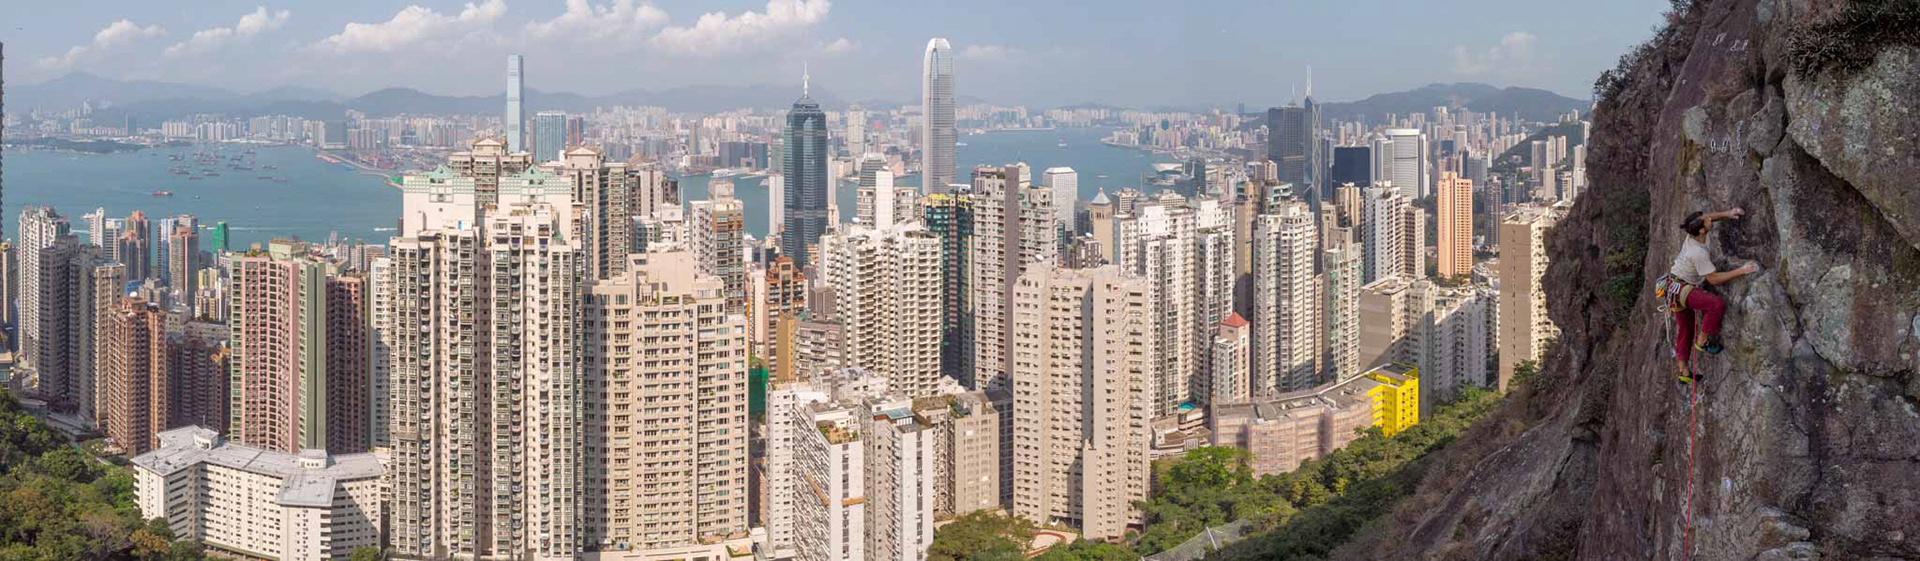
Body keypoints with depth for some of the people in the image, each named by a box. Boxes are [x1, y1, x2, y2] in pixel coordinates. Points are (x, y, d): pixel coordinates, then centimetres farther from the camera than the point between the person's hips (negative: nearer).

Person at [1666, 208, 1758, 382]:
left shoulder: (1692, 237, -7)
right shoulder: (1699, 253, -30)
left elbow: (1708, 217, 15)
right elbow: (1713, 279, -22)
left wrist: (1726, 214, 0)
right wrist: (1740, 271, -23)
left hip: (1677, 288, 10)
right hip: (1681, 289, -10)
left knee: (1685, 330, 16)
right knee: (1718, 304, -26)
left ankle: (1683, 371, 24)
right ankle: (1702, 341, -10)